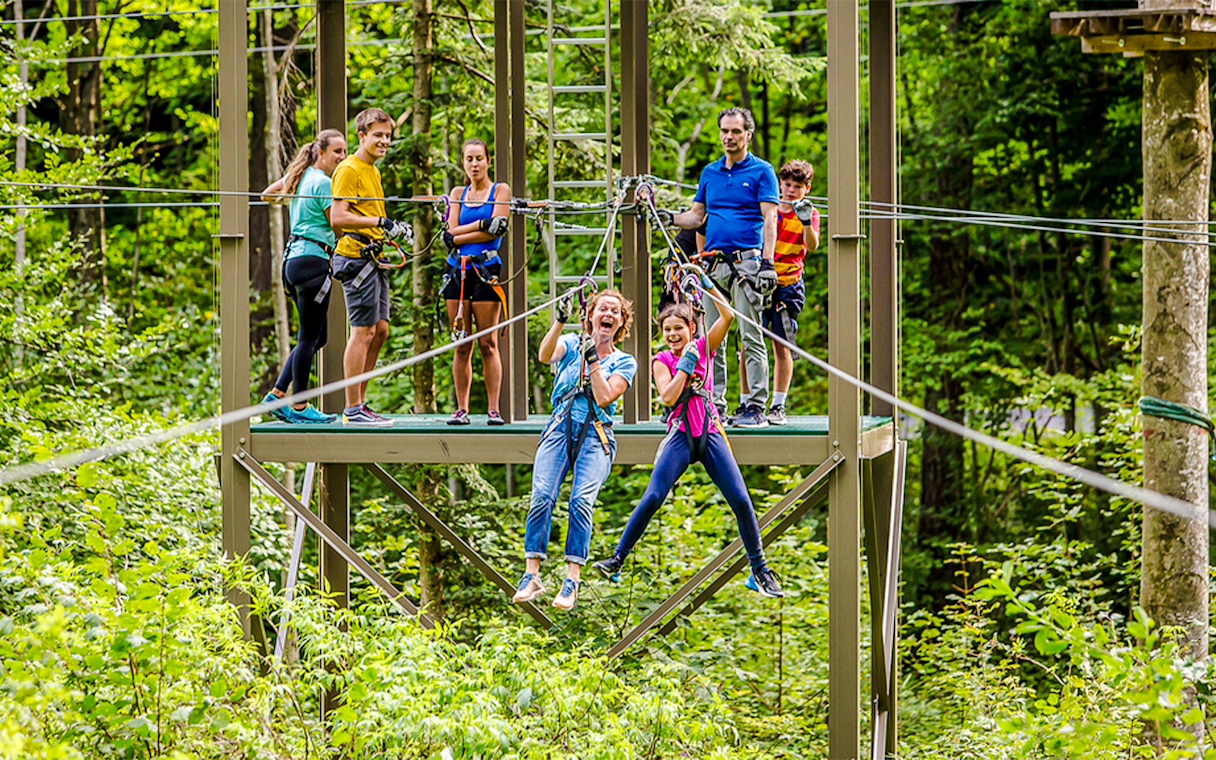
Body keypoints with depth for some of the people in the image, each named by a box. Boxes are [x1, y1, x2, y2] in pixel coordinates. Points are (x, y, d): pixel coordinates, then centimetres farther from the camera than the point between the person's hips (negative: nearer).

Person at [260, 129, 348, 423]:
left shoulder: (300, 176, 15)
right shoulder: (323, 183, -11)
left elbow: (266, 195, 30)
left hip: (294, 257, 10)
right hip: (313, 259, -10)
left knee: (316, 336, 14)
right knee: (310, 338, -5)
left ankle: (277, 395, 10)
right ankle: (300, 407, -3)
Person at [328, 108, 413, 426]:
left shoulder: (373, 172, 20)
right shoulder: (349, 170, -10)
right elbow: (338, 217, -19)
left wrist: (396, 230, 13)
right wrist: (380, 222, -22)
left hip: (374, 259, 10)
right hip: (356, 257, -10)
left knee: (380, 329, 10)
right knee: (364, 331, -9)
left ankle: (360, 403, 16)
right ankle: (353, 409, -7)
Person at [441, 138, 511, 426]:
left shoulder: (500, 190, 6)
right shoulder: (458, 194, 16)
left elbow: (495, 232, -7)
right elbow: (452, 233, 3)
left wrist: (459, 236, -6)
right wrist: (483, 224, -9)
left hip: (486, 270, -3)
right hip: (458, 271, 3)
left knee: (487, 344, -6)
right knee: (462, 346, 2)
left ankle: (493, 409, -6)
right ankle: (461, 409, 4)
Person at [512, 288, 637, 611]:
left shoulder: (624, 362, 13)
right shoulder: (572, 344, 15)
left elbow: (604, 398, -4)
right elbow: (545, 355, -9)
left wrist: (593, 358, -6)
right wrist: (560, 320, -22)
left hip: (596, 436, -1)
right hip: (560, 428, 1)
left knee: (581, 501, -23)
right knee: (542, 496, -20)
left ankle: (571, 582, -23)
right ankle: (531, 577, -18)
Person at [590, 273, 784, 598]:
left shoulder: (704, 347, 9)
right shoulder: (662, 361, 5)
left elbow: (728, 315, -3)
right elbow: (668, 396, -11)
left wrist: (707, 285, -6)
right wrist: (685, 363, -11)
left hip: (710, 434, 1)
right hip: (681, 435, -1)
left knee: (741, 500, -6)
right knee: (652, 498, -14)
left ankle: (760, 571, 3)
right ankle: (617, 559, -6)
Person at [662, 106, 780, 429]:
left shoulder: (761, 171, 2)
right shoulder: (709, 172, 18)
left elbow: (769, 220, -5)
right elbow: (697, 216, 22)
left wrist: (767, 263, -15)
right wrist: (668, 218, 3)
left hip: (747, 260, -6)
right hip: (714, 263, 6)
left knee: (750, 335, -9)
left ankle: (755, 406, -10)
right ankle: (714, 403, 8)